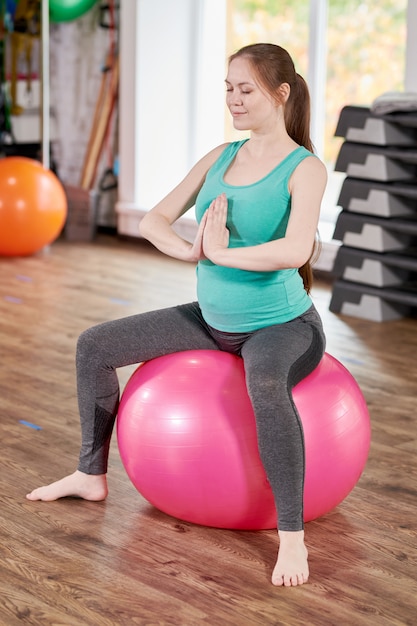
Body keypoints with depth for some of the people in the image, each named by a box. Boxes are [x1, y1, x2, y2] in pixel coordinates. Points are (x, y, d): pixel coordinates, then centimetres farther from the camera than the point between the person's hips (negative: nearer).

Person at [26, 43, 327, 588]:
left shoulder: (305, 168, -16)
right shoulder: (220, 157, 4)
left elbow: (295, 250, -34)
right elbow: (154, 221, 1)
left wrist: (223, 254, -24)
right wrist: (192, 252, -18)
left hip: (282, 325, -7)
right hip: (213, 319, 8)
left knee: (266, 389, -44)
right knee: (95, 345, 7)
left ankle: (292, 535, -32)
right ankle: (92, 475, 24)